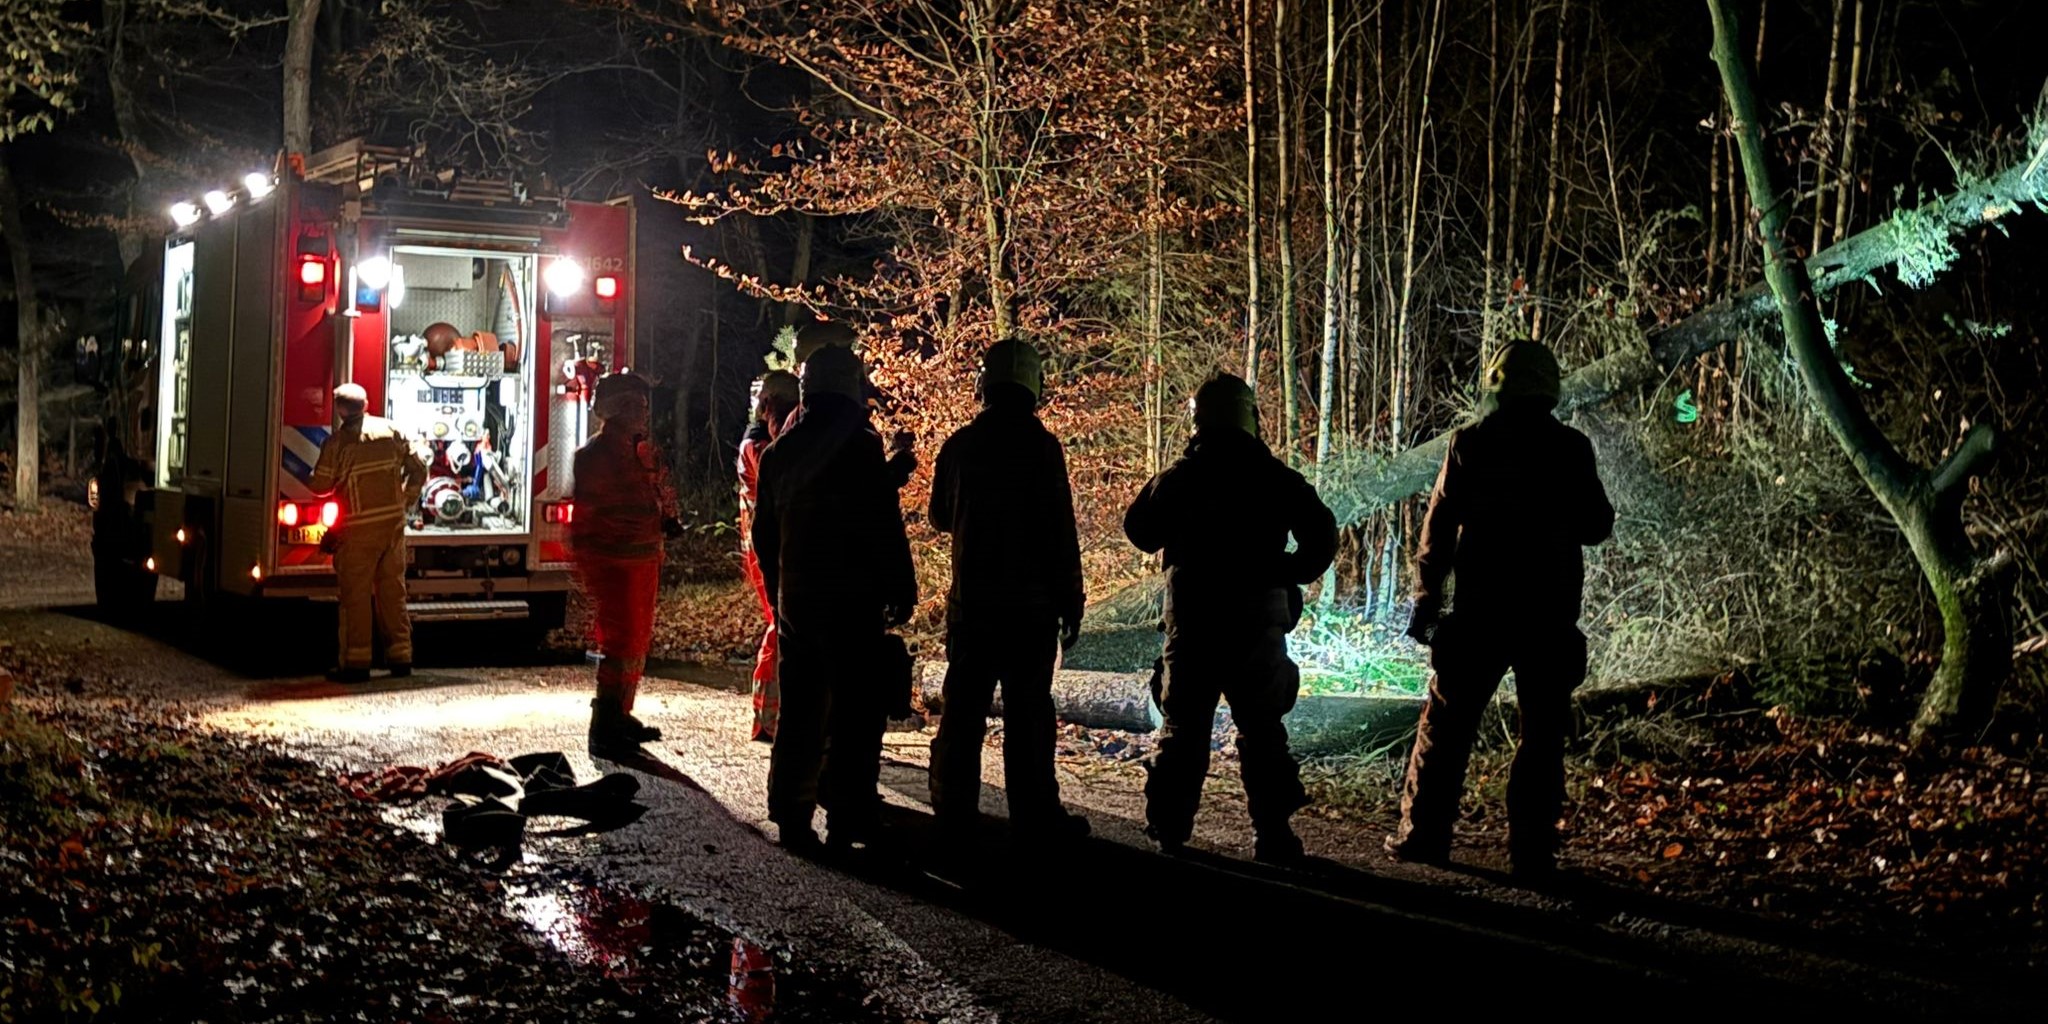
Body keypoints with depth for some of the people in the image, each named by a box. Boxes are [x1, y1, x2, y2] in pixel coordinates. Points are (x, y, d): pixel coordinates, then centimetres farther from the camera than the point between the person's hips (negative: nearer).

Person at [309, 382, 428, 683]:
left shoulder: (338, 441, -7)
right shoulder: (390, 430, 6)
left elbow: (321, 485, -4)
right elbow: (418, 470, 6)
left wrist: (305, 480, 18)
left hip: (359, 527, -4)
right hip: (394, 523, 4)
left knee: (356, 594, 1)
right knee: (393, 589, 10)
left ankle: (357, 662, 1)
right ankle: (400, 657, 12)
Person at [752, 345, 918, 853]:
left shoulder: (778, 453, 11)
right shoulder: (860, 447, -11)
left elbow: (764, 533, 16)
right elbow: (885, 527, -13)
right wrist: (901, 591, -5)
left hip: (794, 600, 7)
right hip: (851, 601, -7)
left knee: (799, 712, 12)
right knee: (856, 714, -3)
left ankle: (791, 817, 14)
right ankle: (848, 824, -5)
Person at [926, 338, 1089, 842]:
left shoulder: (959, 445, 3)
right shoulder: (1041, 447, -11)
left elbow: (941, 517, 17)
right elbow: (1061, 533, -11)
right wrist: (1070, 603, -5)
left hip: (970, 599, 4)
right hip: (1029, 601, -4)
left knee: (963, 705, 10)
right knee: (1028, 708, 0)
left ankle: (954, 807, 15)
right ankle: (1034, 814, 3)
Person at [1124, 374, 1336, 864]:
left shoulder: (1179, 477, 0)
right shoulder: (1277, 478, -2)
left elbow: (1139, 529, 11)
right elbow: (1322, 535, -5)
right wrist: (1287, 576, 6)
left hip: (1192, 618, 1)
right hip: (1259, 617, 0)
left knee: (1183, 729, 10)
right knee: (1262, 730, 7)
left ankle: (1168, 829, 8)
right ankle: (1273, 835, 3)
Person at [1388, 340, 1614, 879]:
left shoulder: (1471, 444, -2)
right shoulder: (1571, 449, 0)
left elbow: (1439, 525, -3)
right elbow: (1596, 526, 9)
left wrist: (1426, 597, 3)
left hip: (1481, 610, 0)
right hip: (1549, 612, 1)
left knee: (1447, 724, 7)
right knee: (1542, 732, 5)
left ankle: (1422, 834, 8)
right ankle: (1532, 849, 3)